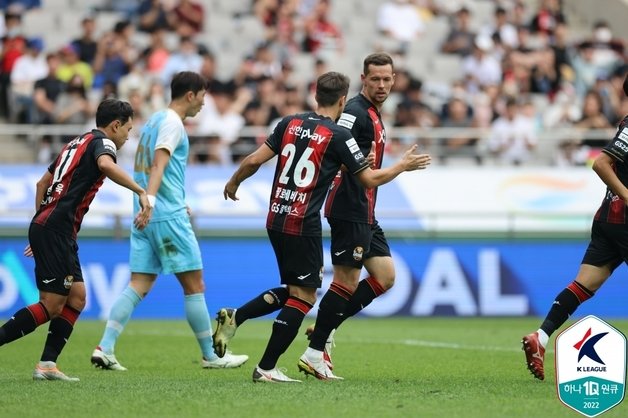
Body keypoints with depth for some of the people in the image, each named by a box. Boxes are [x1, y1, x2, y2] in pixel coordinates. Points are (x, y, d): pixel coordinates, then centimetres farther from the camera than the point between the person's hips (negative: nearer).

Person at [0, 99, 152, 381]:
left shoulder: (77, 143, 23)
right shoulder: (102, 142, -4)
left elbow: (42, 183, 28)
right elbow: (106, 165, -29)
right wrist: (141, 192, -31)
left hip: (45, 227, 10)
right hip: (56, 230, -10)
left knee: (76, 298, 9)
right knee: (51, 306, -8)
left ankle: (47, 365, 4)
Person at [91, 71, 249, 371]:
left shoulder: (154, 121, 20)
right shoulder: (172, 122, -7)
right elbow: (159, 165, -21)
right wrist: (150, 200, -32)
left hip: (146, 218, 9)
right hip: (169, 216, -9)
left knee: (139, 285, 2)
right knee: (194, 285, 0)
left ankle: (104, 348, -10)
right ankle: (211, 356, 7)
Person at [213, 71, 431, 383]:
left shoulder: (290, 123, 5)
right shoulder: (339, 136, -9)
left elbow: (254, 160, 4)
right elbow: (370, 179, -4)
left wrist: (234, 182, 22)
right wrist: (403, 165, 12)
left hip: (276, 219, 7)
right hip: (303, 226, -7)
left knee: (294, 290, 21)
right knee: (304, 296, 1)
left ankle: (235, 317, 7)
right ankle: (266, 368, -2)